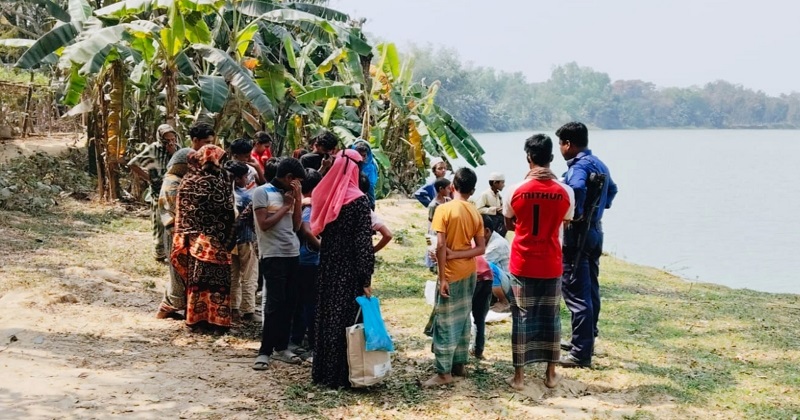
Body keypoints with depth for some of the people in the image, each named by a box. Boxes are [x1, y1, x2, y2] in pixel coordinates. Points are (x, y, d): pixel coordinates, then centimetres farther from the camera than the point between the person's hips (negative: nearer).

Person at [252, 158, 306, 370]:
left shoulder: (289, 194, 14)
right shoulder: (262, 192, -5)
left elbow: (296, 225, 11)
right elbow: (264, 224, -13)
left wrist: (297, 199, 4)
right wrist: (286, 206, -7)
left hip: (292, 254, 7)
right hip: (272, 255, -7)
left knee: (290, 302, 8)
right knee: (275, 303, -9)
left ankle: (281, 348, 17)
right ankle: (265, 351, -4)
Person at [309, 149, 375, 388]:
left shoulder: (325, 195, 2)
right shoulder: (359, 201, -14)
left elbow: (318, 230, 9)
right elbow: (364, 242, -16)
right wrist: (366, 279, -13)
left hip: (328, 267, 6)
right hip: (349, 270, -6)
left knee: (326, 315, 14)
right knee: (347, 319, 1)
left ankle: (323, 371, 23)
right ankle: (341, 375, 5)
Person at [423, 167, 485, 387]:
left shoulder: (444, 209, -14)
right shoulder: (475, 213, 3)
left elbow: (440, 245, -18)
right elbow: (481, 248, 0)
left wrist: (442, 278, -15)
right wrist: (456, 254, -8)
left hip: (452, 274, -6)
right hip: (469, 273, 6)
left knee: (445, 322, -2)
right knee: (463, 319, 15)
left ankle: (444, 373, -1)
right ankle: (460, 364, 22)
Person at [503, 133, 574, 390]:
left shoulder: (516, 191, -10)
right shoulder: (565, 192, -8)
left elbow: (509, 224, 4)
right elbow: (565, 224, 7)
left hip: (522, 265, -1)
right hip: (551, 265, 1)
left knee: (522, 317, 6)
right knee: (551, 318, 12)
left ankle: (519, 375, 9)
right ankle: (551, 373, 19)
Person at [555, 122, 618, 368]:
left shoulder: (579, 165, -18)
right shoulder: (599, 164, 13)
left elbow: (577, 189, -40)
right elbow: (612, 189, 31)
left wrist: (577, 215, -27)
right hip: (595, 230, 10)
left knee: (577, 292, -8)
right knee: (590, 288, 19)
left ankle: (581, 353, -7)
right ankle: (586, 340, 31)